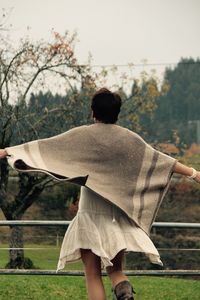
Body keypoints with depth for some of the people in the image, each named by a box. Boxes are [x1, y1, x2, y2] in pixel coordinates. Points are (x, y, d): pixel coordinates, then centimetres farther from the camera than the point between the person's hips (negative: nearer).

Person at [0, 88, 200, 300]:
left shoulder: (83, 136, -3)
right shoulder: (129, 139, 6)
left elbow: (44, 146, -2)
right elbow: (160, 160, 13)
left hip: (92, 214, -3)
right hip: (121, 214, 3)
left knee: (93, 274, 3)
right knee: (115, 270, 14)